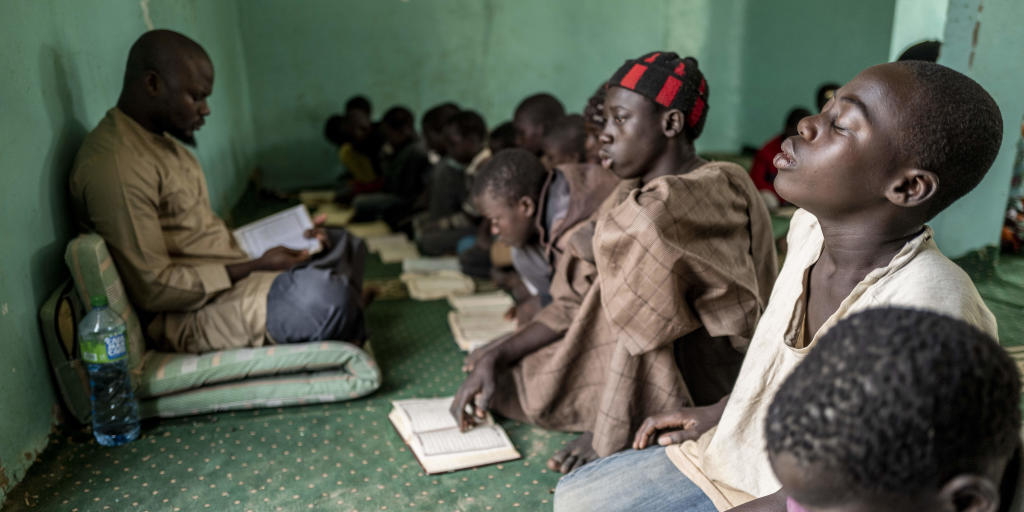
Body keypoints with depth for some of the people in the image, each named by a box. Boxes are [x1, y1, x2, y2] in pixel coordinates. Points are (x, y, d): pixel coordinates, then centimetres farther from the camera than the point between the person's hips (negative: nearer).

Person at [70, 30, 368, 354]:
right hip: (188, 316, -11)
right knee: (324, 292, -30)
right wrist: (255, 267, -21)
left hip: (231, 272, 11)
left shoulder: (160, 140, 11)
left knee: (344, 245, 12)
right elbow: (153, 289, -22)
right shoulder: (114, 165, -21)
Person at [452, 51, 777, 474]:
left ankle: (624, 429, -14)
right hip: (629, 371, 7)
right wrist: (495, 357, -6)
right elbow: (577, 303, 3)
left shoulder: (719, 190, -18)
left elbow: (648, 223, -38)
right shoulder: (630, 196, 4)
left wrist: (592, 239, -14)